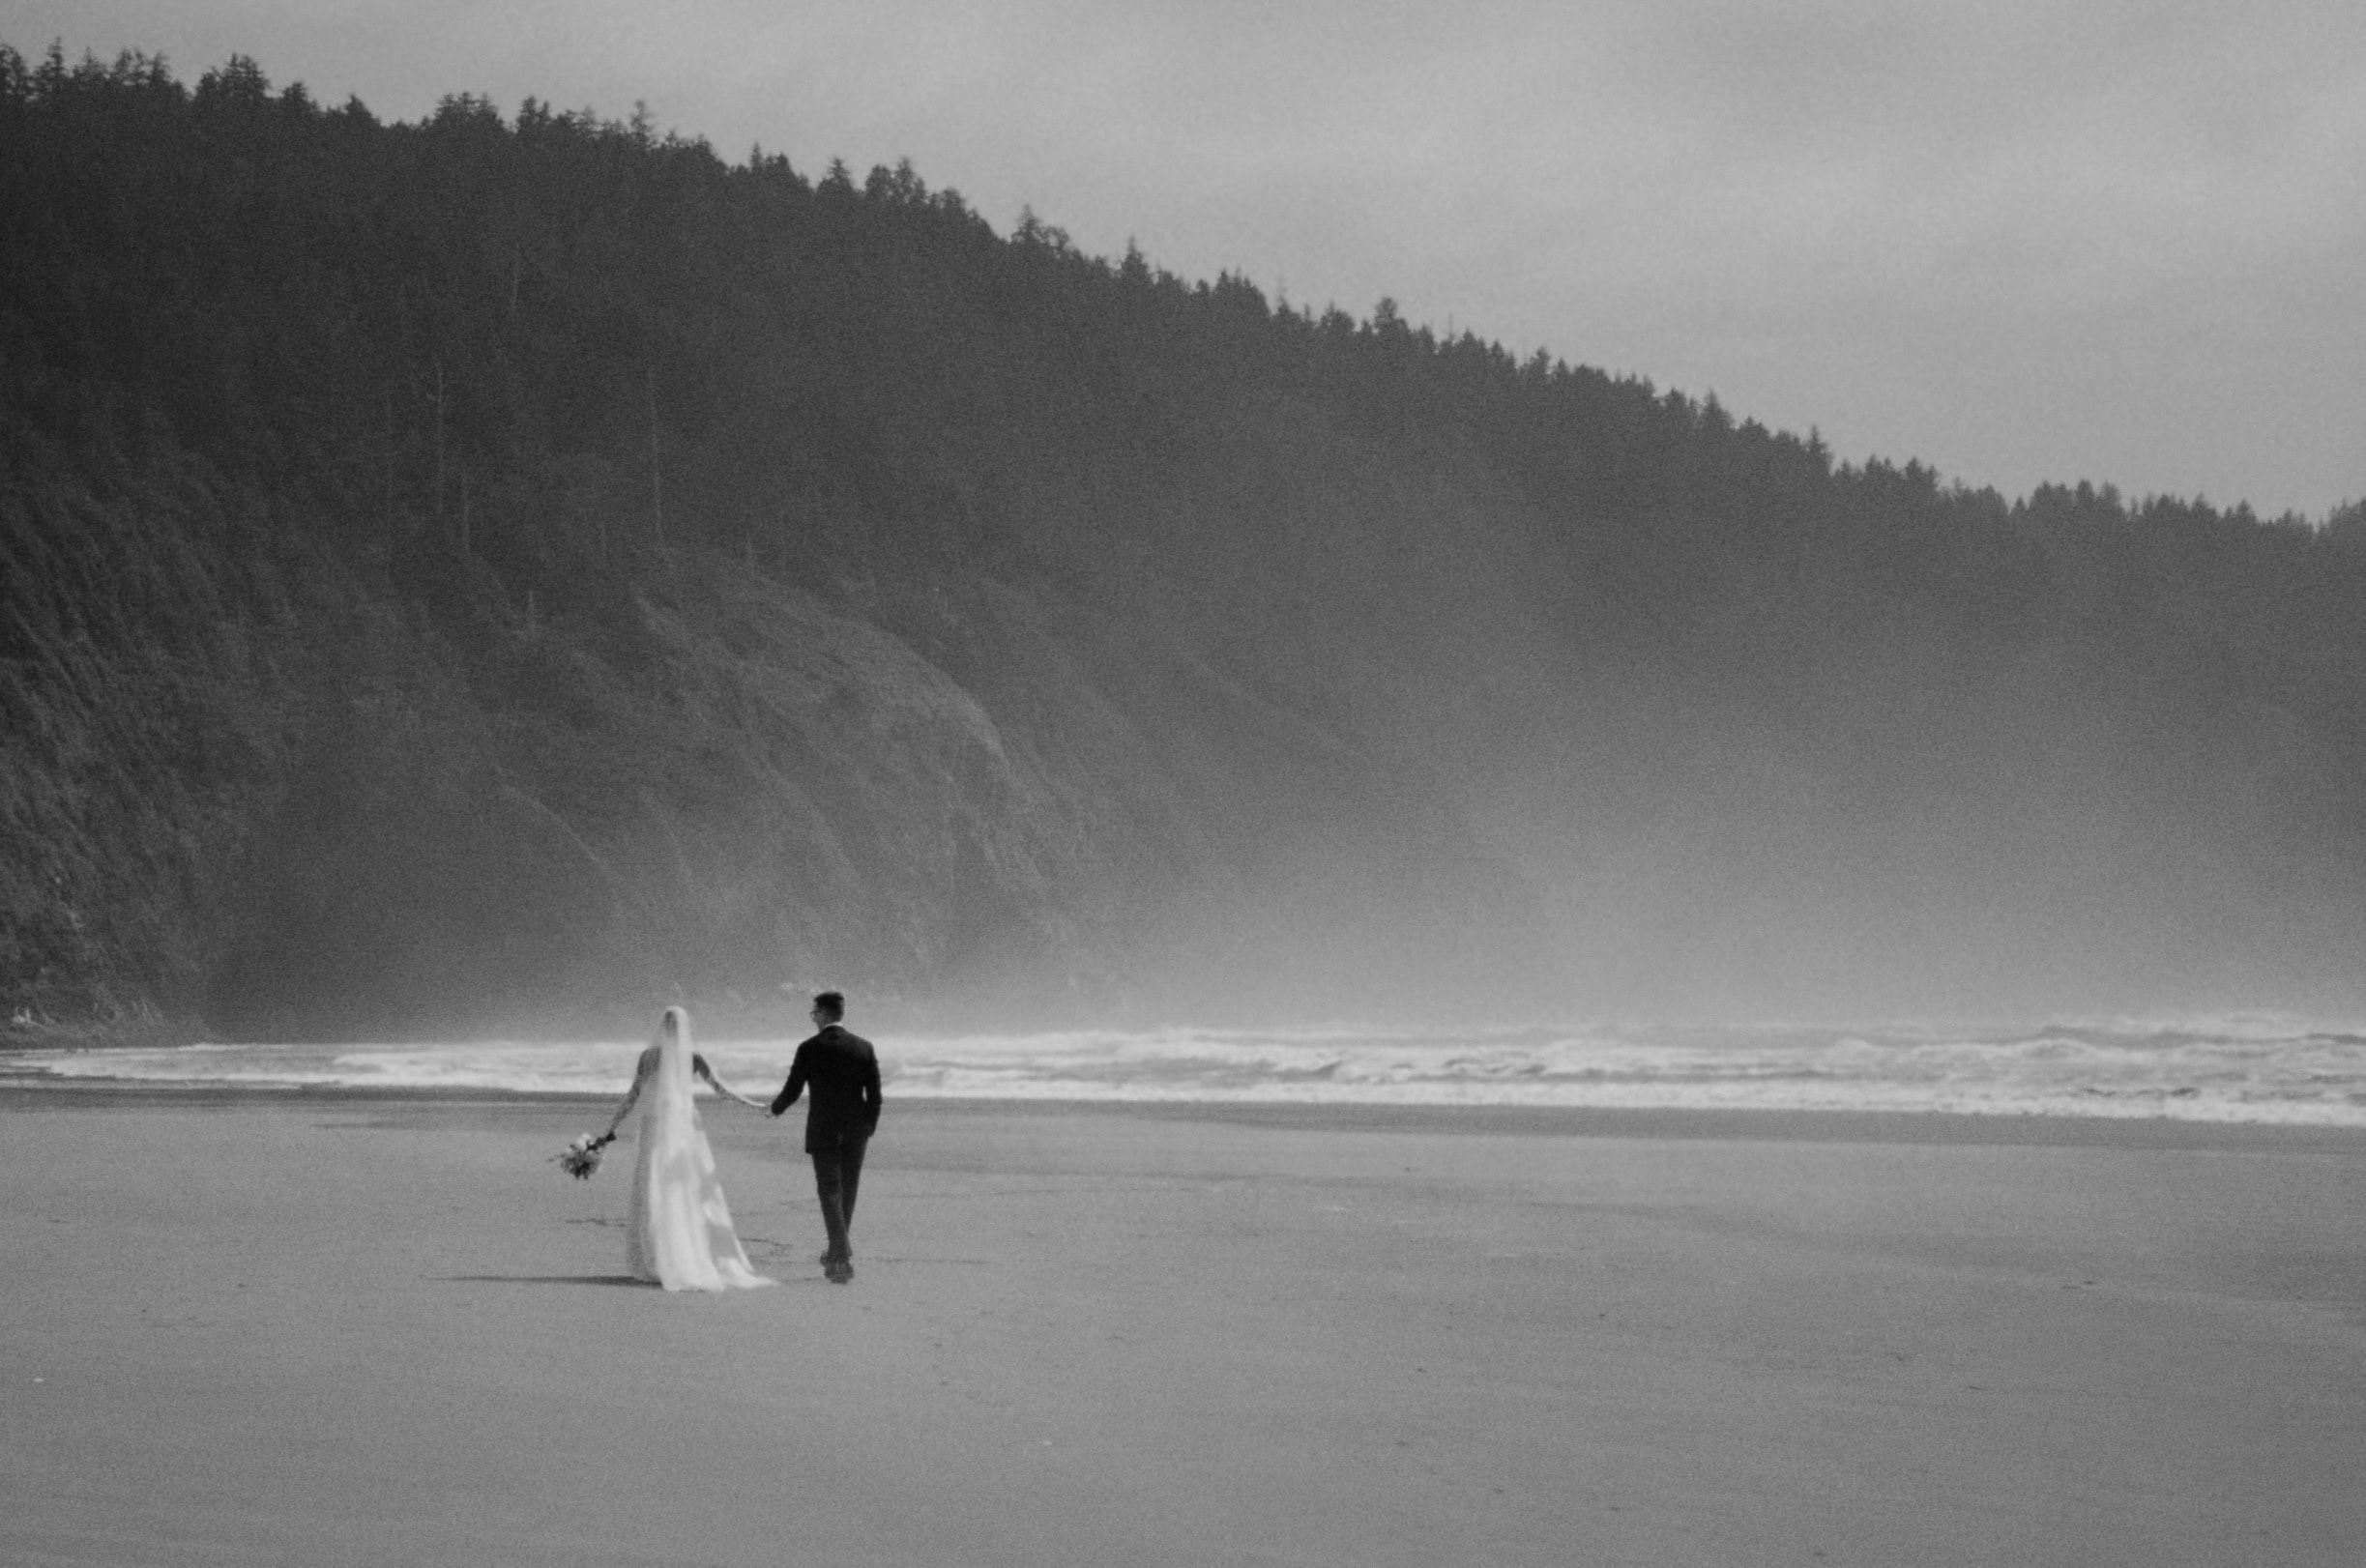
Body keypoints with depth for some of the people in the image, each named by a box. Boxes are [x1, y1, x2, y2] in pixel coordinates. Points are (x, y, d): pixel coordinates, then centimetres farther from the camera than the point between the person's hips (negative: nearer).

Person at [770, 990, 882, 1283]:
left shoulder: (809, 1049, -7)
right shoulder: (864, 1047, 1)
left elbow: (792, 1091, -2)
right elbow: (874, 1095, 2)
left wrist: (776, 1108, 19)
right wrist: (869, 1128, 14)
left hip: (823, 1131, -3)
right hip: (856, 1131, 3)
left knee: (830, 1193, -2)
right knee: (847, 1193, 15)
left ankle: (843, 1259, -15)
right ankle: (837, 1253, 26)